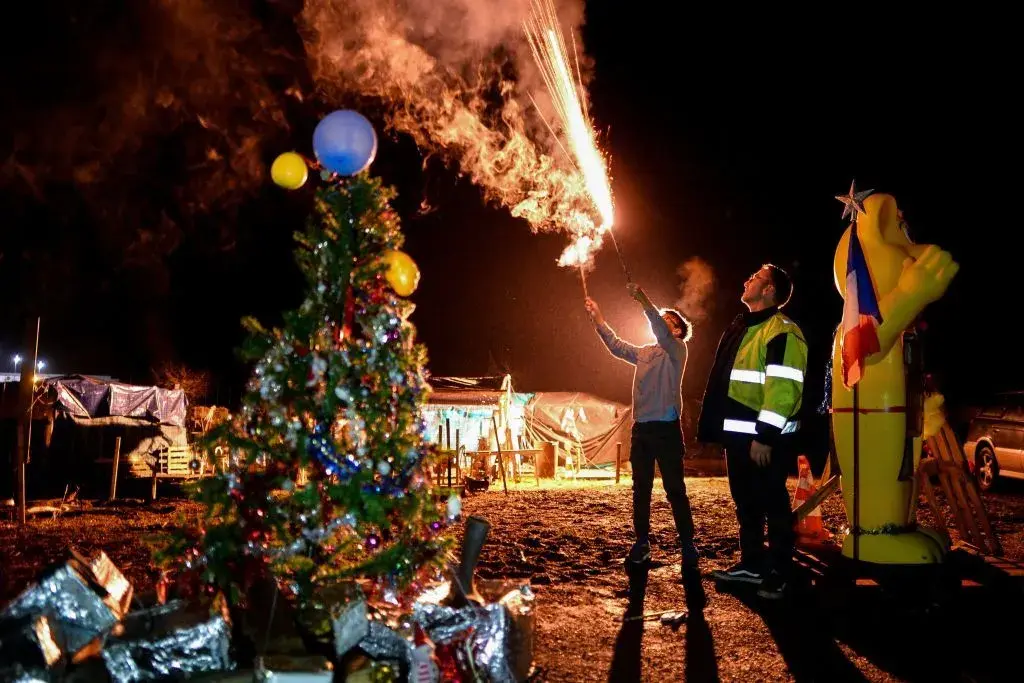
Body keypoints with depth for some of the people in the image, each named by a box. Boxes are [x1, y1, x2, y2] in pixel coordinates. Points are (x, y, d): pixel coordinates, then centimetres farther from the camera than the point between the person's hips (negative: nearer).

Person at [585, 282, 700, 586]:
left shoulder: (677, 349, -3)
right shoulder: (645, 352, 17)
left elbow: (662, 335, -21)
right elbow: (617, 347, 16)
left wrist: (644, 301, -32)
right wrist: (598, 318, 8)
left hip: (666, 427, -7)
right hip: (641, 428, 7)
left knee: (675, 489, -4)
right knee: (641, 489, 10)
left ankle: (688, 546, 4)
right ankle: (642, 544, 18)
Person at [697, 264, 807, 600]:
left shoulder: (782, 331, -13)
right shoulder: (742, 327, 17)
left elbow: (784, 387, -21)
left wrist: (765, 436, -23)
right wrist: (717, 426, 21)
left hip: (766, 439, -9)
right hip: (739, 434, 9)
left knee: (773, 506, 1)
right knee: (746, 503, 17)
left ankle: (778, 575, 11)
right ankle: (751, 564, 29)